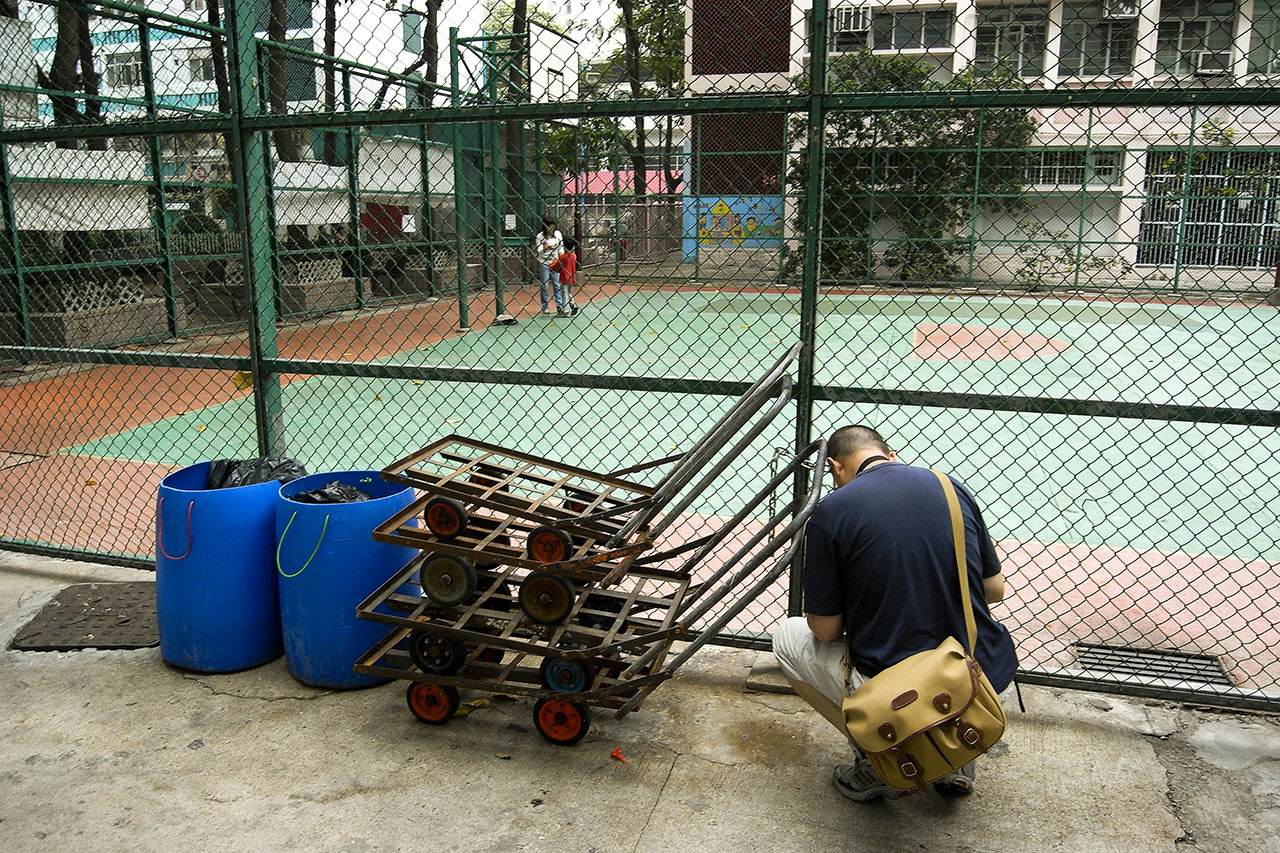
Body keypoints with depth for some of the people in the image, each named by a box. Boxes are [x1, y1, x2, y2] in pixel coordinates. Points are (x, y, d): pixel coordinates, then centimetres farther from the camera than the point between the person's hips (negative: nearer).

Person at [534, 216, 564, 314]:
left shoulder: (558, 234, 2)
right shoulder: (540, 236, -9)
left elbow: (561, 248, 9)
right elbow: (539, 251, -15)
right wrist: (547, 248, -34)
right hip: (544, 263, -3)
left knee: (557, 285, 3)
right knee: (544, 285, 2)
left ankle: (560, 306, 8)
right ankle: (545, 307, 10)